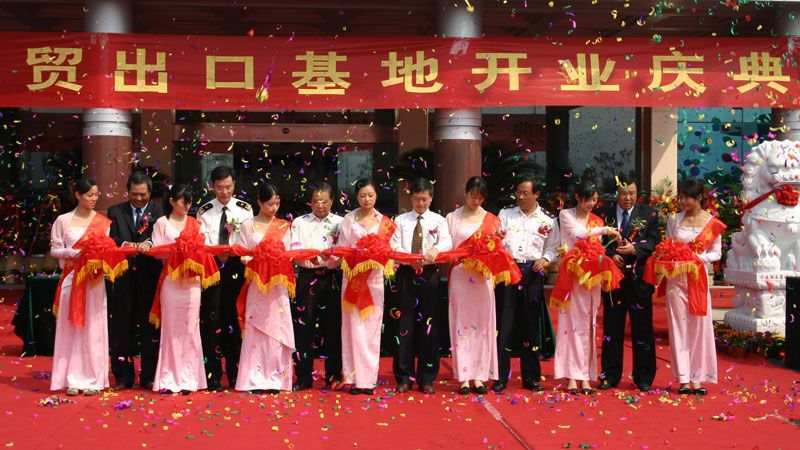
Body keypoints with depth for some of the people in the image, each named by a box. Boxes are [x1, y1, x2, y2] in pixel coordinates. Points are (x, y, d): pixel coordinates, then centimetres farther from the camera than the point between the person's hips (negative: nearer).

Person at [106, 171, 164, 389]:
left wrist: (148, 243, -31)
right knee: (122, 327, 5)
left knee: (150, 326, 4)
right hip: (123, 276, 1)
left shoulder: (158, 211, 6)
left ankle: (149, 376, 13)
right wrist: (124, 244, -21)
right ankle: (123, 377, 15)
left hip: (150, 275, -1)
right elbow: (110, 238, 0)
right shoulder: (115, 212, 11)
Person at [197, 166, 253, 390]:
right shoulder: (204, 212, 4)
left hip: (236, 268, 0)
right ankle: (213, 375, 7)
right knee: (211, 320, -1)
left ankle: (235, 374, 15)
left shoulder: (245, 210, 5)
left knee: (234, 319, 5)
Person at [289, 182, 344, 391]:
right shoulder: (299, 222, 8)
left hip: (332, 278, 0)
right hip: (307, 277, 0)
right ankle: (303, 377, 7)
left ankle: (333, 375, 15)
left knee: (333, 325, 5)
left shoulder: (340, 223, 7)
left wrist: (333, 257, -25)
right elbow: (293, 251, -3)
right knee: (304, 325, 0)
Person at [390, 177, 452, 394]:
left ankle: (427, 378, 10)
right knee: (405, 323, -1)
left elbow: (447, 242, -9)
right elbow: (394, 246, -2)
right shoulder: (401, 220, 9)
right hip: (406, 273, 0)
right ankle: (404, 376, 7)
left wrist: (436, 249, -32)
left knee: (429, 324, 2)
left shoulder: (438, 220, 7)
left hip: (429, 273, 0)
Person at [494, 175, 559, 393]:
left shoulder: (548, 220, 9)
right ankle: (501, 377, 4)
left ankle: (531, 377, 15)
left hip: (532, 273, 0)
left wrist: (545, 259, -11)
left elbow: (553, 248, 8)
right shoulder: (505, 214, 11)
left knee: (531, 325, 6)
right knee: (504, 323, -2)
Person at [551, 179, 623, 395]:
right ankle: (572, 376, -6)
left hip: (592, 276, 4)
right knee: (571, 323, -5)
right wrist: (605, 230, -14)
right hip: (571, 275, -4)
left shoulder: (597, 221, 15)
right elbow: (578, 234, -12)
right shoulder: (566, 215, 4)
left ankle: (585, 376, 4)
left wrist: (601, 261, -9)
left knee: (587, 325, 3)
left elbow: (598, 249, 12)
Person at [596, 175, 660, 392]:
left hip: (639, 278, -1)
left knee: (642, 328, 4)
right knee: (612, 327, 8)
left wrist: (635, 249, -20)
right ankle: (611, 375, 17)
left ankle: (643, 377, 13)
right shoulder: (604, 213, 5)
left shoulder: (649, 214, 3)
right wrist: (611, 255, -13)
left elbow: (654, 241, -5)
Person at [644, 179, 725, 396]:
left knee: (699, 327, 1)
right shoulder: (674, 220, 5)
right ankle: (683, 378, 5)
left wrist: (697, 258, -13)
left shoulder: (711, 222, -1)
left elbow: (716, 253, 2)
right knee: (679, 327, 1)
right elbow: (666, 248, 10)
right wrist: (667, 257, -10)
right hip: (675, 278, 1)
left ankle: (697, 378, 9)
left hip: (698, 278, -1)